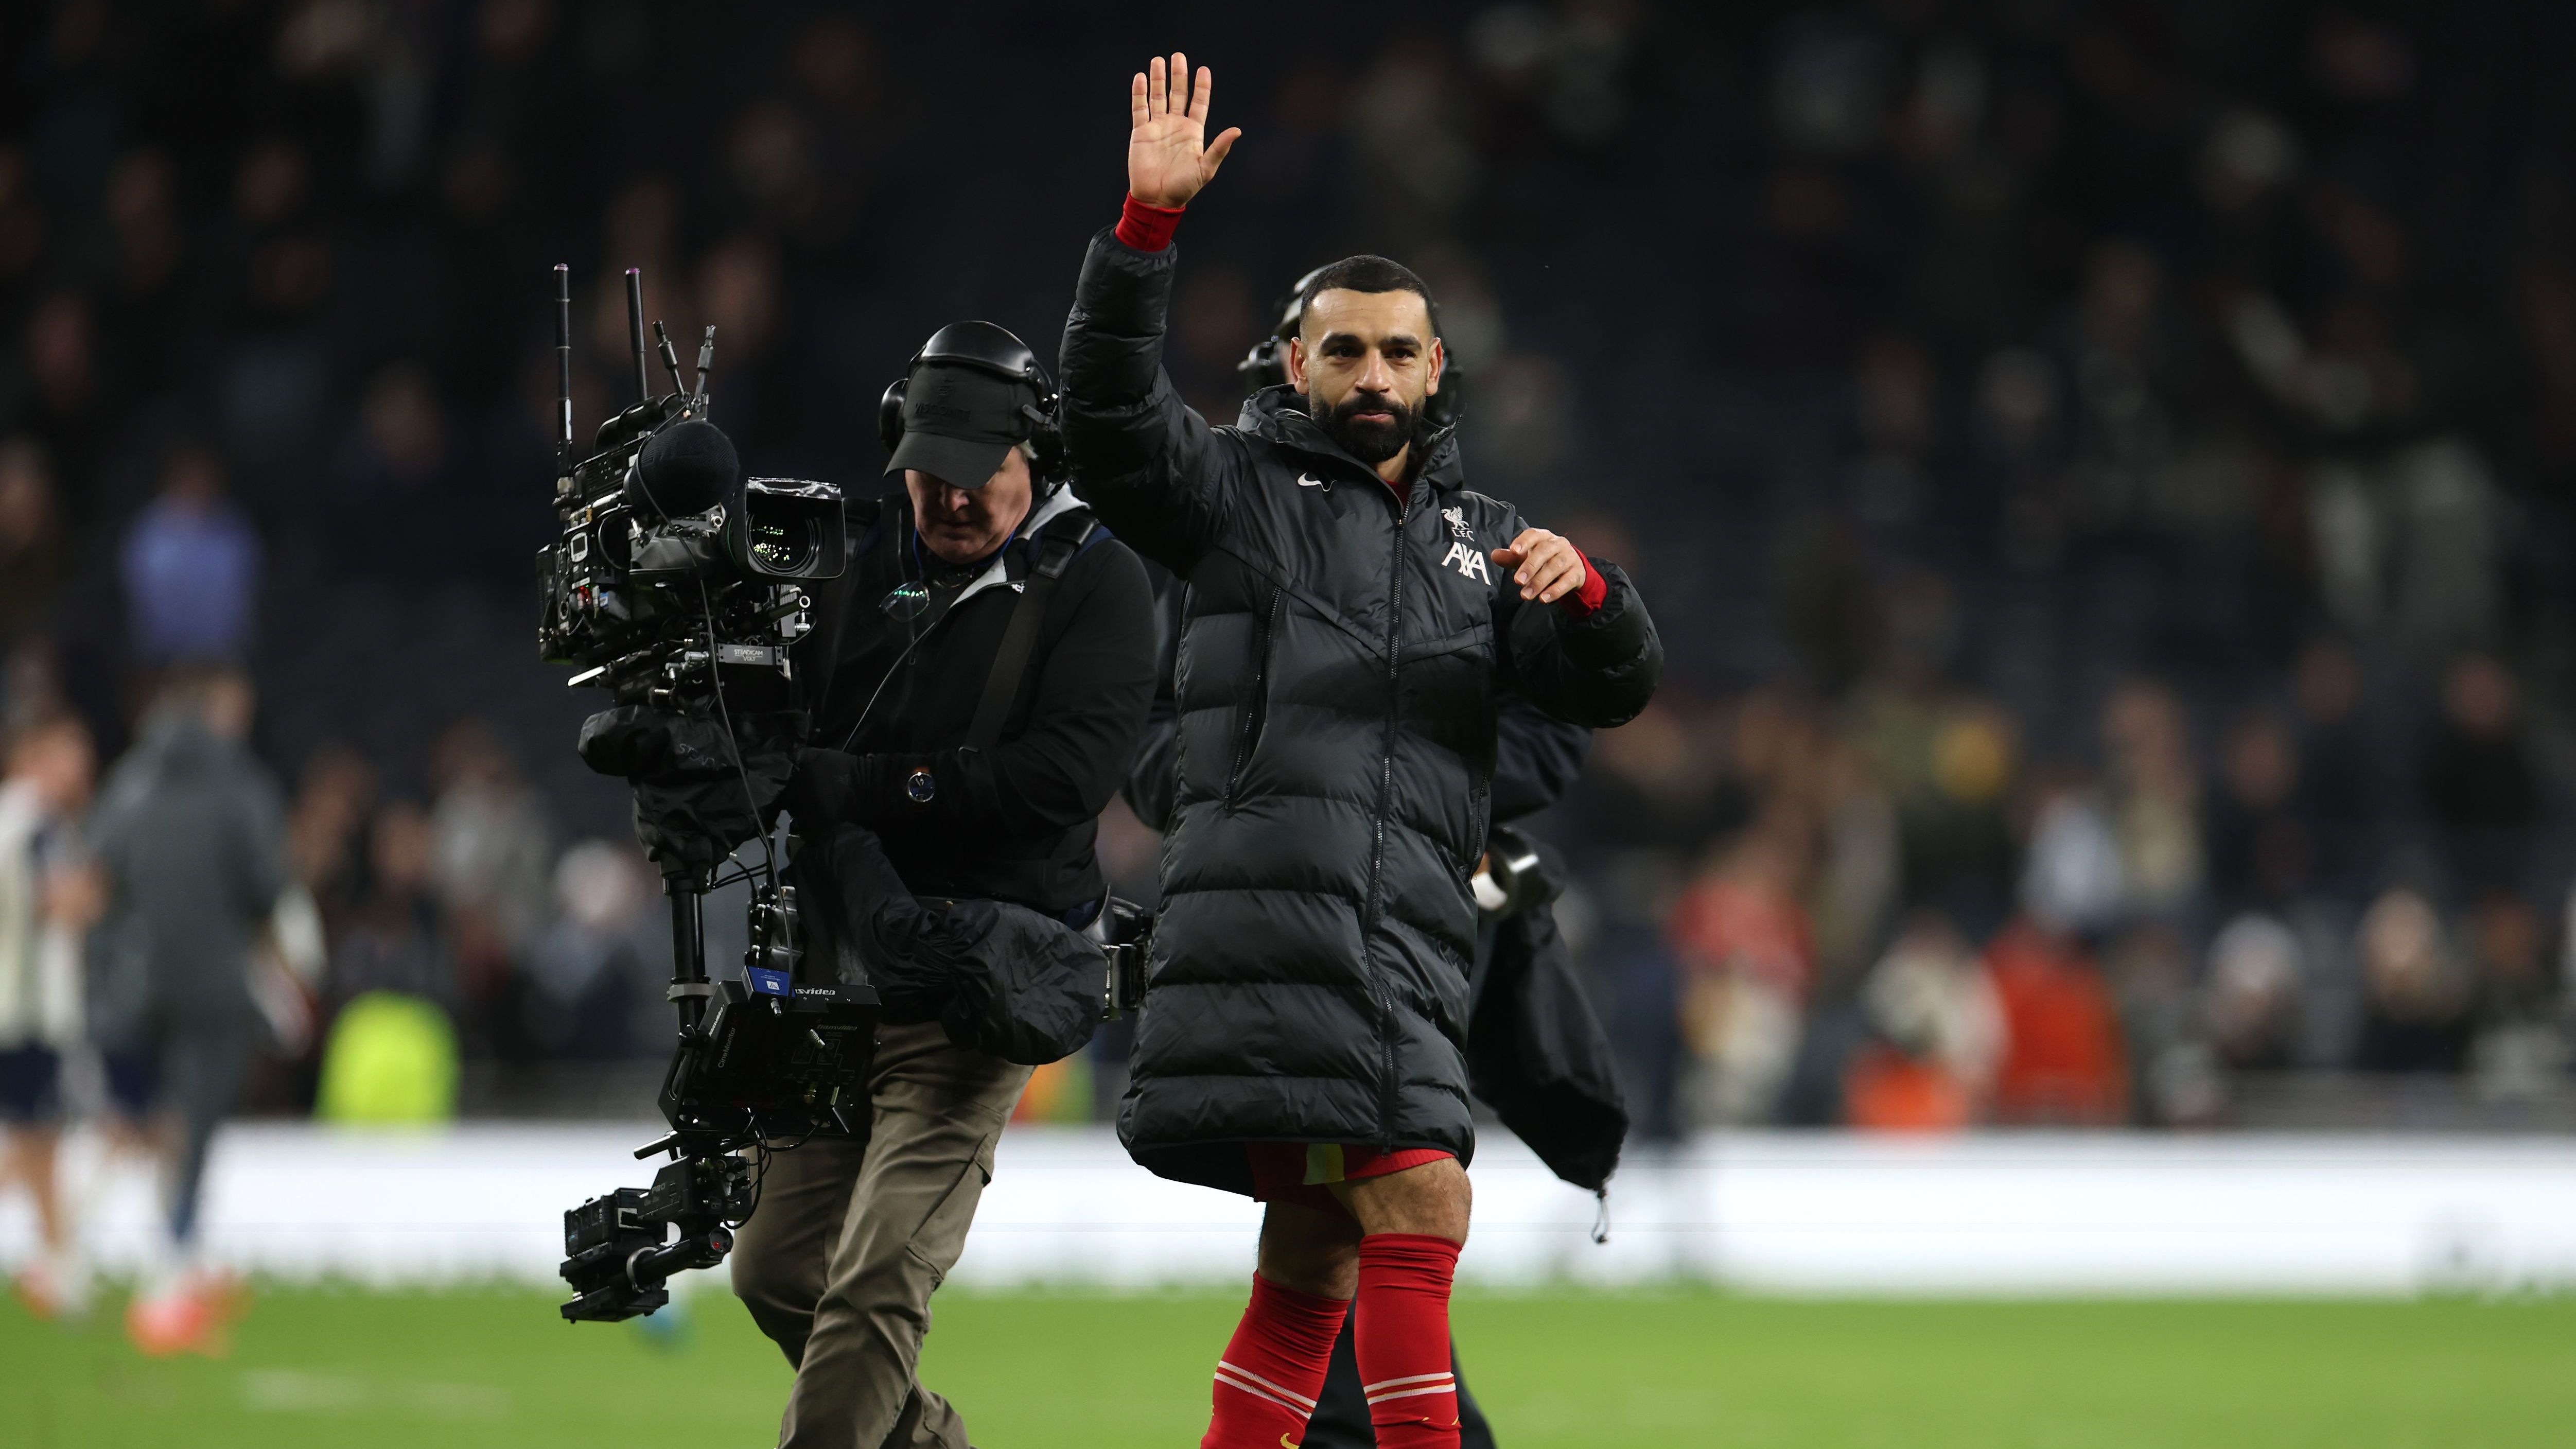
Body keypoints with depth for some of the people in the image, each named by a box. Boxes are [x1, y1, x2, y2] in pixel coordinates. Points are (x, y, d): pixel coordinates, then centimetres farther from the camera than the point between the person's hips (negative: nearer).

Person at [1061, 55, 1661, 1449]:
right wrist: (1148, 222, -16)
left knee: (1315, 1257, 7)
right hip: (1269, 916, -6)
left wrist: (1585, 594, -6)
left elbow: (1612, 689, 17)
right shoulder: (1240, 488, 12)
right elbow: (1109, 417, -6)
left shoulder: (1474, 539, 25)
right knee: (1418, 1200, -18)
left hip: (1408, 945, 6)